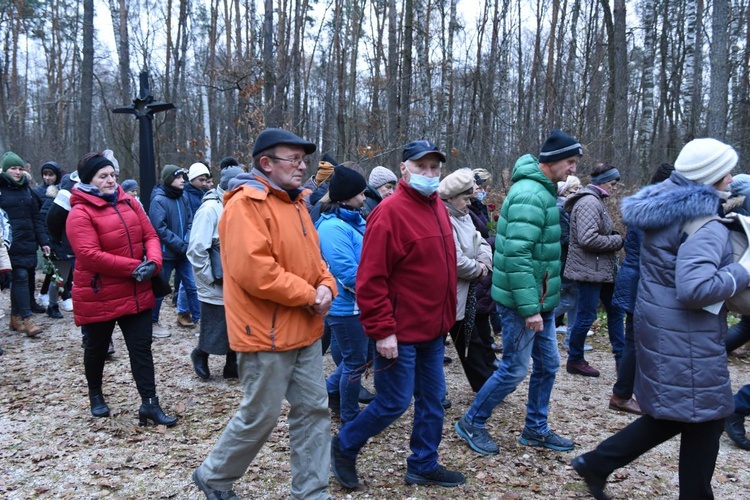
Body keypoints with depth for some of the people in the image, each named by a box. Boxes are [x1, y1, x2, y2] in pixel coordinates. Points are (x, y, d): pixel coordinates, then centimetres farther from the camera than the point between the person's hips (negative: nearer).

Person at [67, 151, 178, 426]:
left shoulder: (128, 202, 5)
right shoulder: (80, 213, -15)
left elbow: (149, 235, 3)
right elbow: (90, 255, -25)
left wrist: (153, 262, -17)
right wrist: (133, 267, -23)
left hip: (137, 293, 5)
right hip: (99, 297, -4)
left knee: (142, 348, 3)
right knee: (98, 348, 16)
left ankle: (150, 404, 7)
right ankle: (95, 395, 40)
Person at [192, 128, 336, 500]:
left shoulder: (294, 201, 14)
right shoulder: (245, 204, -16)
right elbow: (253, 270, -26)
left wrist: (326, 286, -2)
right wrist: (308, 295, -18)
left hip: (305, 330, 9)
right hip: (266, 333, -9)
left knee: (313, 411, 11)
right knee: (260, 418, 5)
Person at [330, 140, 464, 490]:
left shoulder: (437, 208, 9)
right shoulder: (390, 212, -17)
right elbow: (371, 279, -20)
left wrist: (446, 317, 16)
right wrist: (382, 330, -21)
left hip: (433, 329, 8)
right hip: (401, 332, -8)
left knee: (432, 400, 15)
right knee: (394, 402, 2)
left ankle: (424, 466, 31)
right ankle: (344, 447, 25)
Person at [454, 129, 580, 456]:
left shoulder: (543, 191, 12)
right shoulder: (530, 195, -20)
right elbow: (517, 256, -27)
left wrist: (541, 303, 19)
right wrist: (529, 308, -25)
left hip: (541, 299, 10)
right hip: (522, 302, -10)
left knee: (548, 364, 16)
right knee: (515, 369, 0)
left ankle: (536, 429, 31)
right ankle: (471, 423, 18)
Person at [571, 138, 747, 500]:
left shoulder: (667, 210, 8)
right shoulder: (705, 225, -20)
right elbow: (695, 289, -30)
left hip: (660, 326, 9)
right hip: (686, 337, -9)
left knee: (672, 414, 20)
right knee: (705, 419, 9)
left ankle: (596, 463, 23)